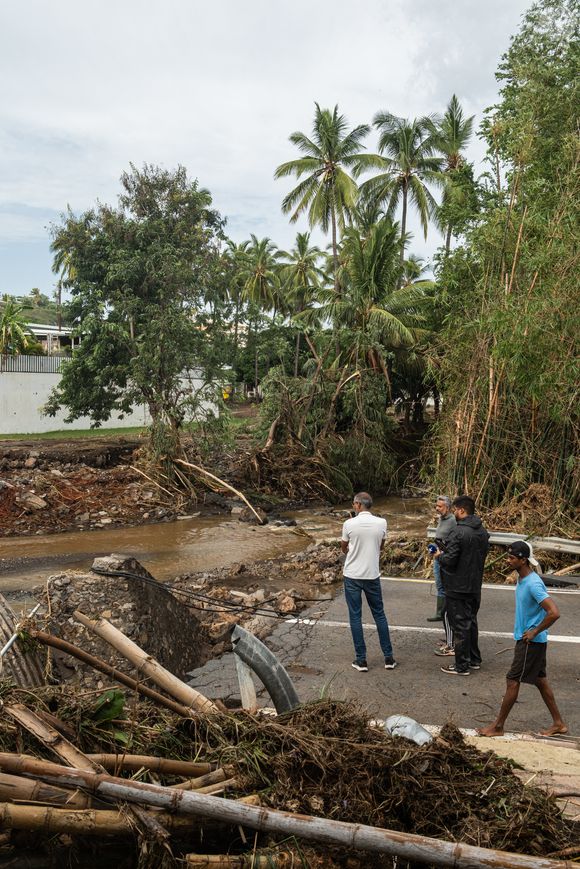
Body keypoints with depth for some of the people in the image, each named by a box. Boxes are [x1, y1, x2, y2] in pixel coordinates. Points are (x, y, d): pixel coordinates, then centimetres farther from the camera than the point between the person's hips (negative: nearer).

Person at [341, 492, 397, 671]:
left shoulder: (349, 524, -12)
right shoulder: (381, 523, -5)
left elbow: (344, 548, 5)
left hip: (352, 576, -2)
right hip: (372, 575, 2)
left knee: (355, 617, 6)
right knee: (379, 615, 14)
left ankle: (361, 660, 9)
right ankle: (388, 658, 17)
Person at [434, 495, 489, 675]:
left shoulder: (458, 532, -23)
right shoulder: (482, 532, 5)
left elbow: (449, 560, -24)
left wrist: (439, 555, -2)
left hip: (457, 588, -8)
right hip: (475, 586, 8)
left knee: (460, 625, 1)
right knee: (471, 621, 20)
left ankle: (462, 666, 8)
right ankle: (474, 659, 31)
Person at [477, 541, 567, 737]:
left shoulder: (533, 584, -25)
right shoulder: (521, 579, 5)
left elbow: (554, 613, -31)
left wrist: (535, 632, -21)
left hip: (531, 642, -9)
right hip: (527, 639, 10)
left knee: (513, 681, -2)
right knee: (539, 680, 16)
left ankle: (498, 726, 8)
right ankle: (558, 723, 27)